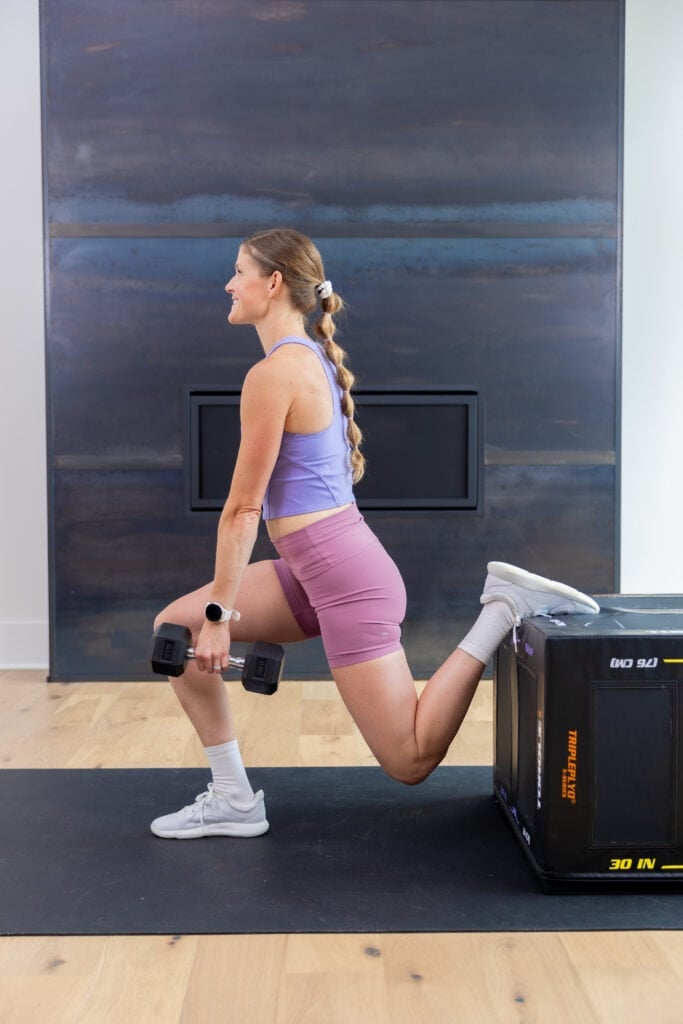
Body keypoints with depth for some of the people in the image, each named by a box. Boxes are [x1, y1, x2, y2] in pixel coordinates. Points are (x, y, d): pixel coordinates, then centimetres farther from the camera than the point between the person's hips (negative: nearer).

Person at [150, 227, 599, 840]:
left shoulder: (273, 374, -15)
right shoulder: (314, 357, 13)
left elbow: (244, 507, -14)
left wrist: (220, 614, -8)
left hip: (344, 575, -10)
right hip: (317, 570, 10)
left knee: (411, 761, -1)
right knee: (177, 626, 8)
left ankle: (501, 611, 0)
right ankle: (234, 799, 12)